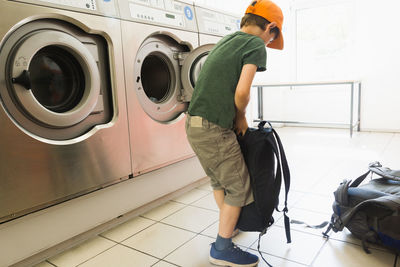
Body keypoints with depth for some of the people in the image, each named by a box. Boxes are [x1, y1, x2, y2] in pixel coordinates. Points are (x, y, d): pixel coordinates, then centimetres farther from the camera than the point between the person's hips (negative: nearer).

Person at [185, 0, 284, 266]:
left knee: (219, 180, 24)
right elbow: (241, 92, -18)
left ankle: (229, 222, 44)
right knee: (239, 186, 6)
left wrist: (236, 117, 16)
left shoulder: (226, 41, 19)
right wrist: (241, 116, 2)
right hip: (213, 129, -9)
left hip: (194, 124, 9)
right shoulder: (256, 45, -6)